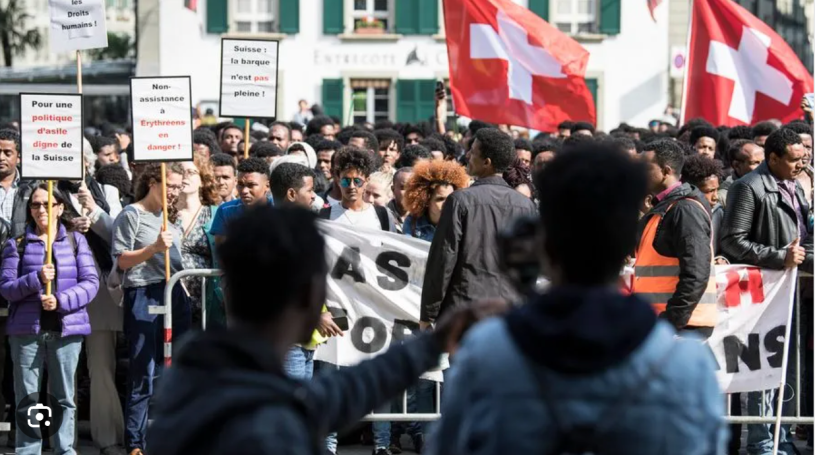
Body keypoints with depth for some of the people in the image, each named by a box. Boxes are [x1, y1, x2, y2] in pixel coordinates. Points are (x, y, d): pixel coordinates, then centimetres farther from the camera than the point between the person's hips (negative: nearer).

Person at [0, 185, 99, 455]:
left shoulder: (76, 241, 8)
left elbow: (91, 282, 0)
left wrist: (61, 300, -14)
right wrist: (36, 279, -17)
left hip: (67, 328, 0)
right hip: (27, 329, 0)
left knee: (64, 398, 5)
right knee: (27, 399, 0)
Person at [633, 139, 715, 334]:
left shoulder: (686, 210, -13)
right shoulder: (661, 208, 18)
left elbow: (696, 276, -21)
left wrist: (670, 323, -21)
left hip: (682, 326, -10)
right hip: (658, 324, 10)